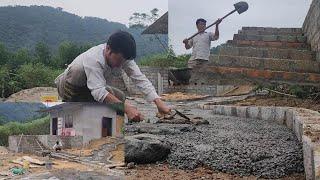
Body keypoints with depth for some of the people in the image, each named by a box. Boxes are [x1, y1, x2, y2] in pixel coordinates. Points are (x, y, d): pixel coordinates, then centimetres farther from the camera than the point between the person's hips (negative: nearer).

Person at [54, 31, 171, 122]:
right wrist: (127, 108, -55)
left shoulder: (122, 56, -16)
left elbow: (140, 79, -23)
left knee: (120, 97, -16)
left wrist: (158, 102, -38)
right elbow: (98, 92, -46)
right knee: (78, 70, -39)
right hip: (67, 84, -7)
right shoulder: (93, 59, -36)